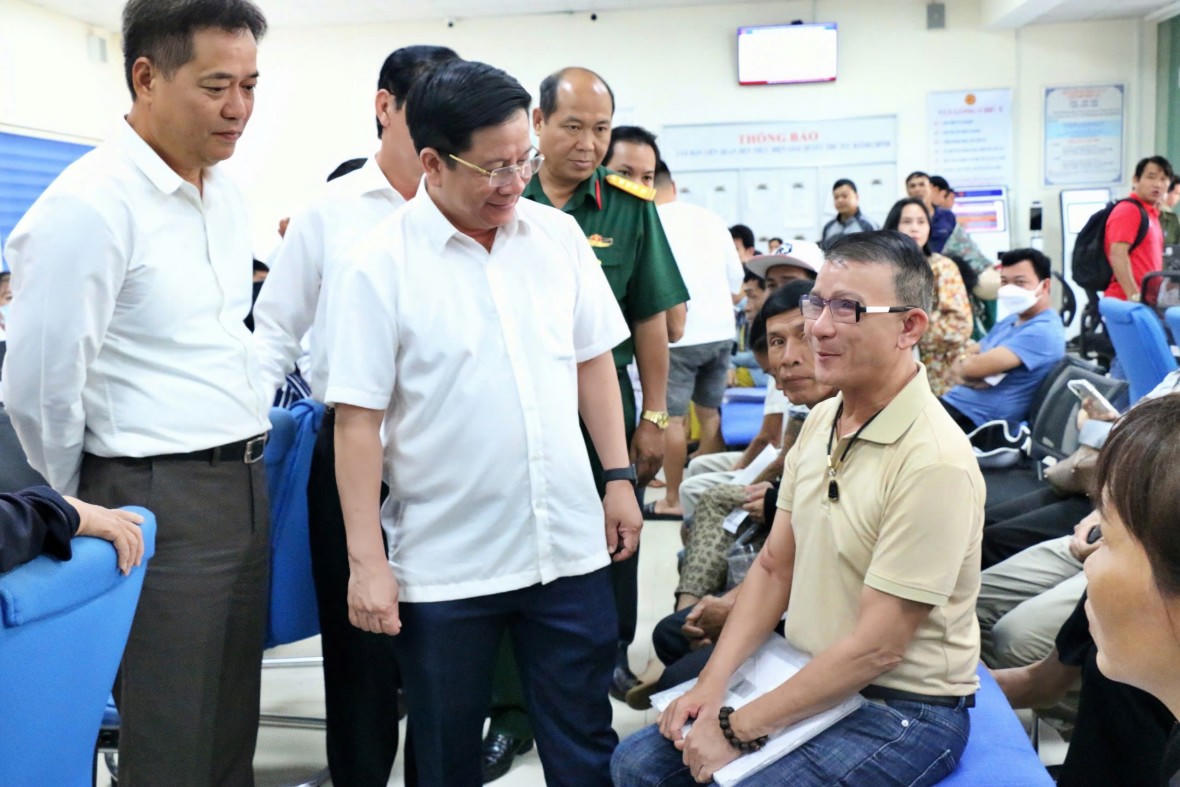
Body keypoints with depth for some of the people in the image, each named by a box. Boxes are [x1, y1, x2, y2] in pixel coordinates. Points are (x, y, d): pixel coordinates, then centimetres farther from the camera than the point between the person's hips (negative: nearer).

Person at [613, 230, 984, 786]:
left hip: (903, 710, -7)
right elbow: (773, 567, 7)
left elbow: (876, 647, -23)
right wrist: (713, 683, -4)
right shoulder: (820, 421, 2)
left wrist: (737, 729, -18)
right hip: (808, 678, 7)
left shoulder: (935, 463, -24)